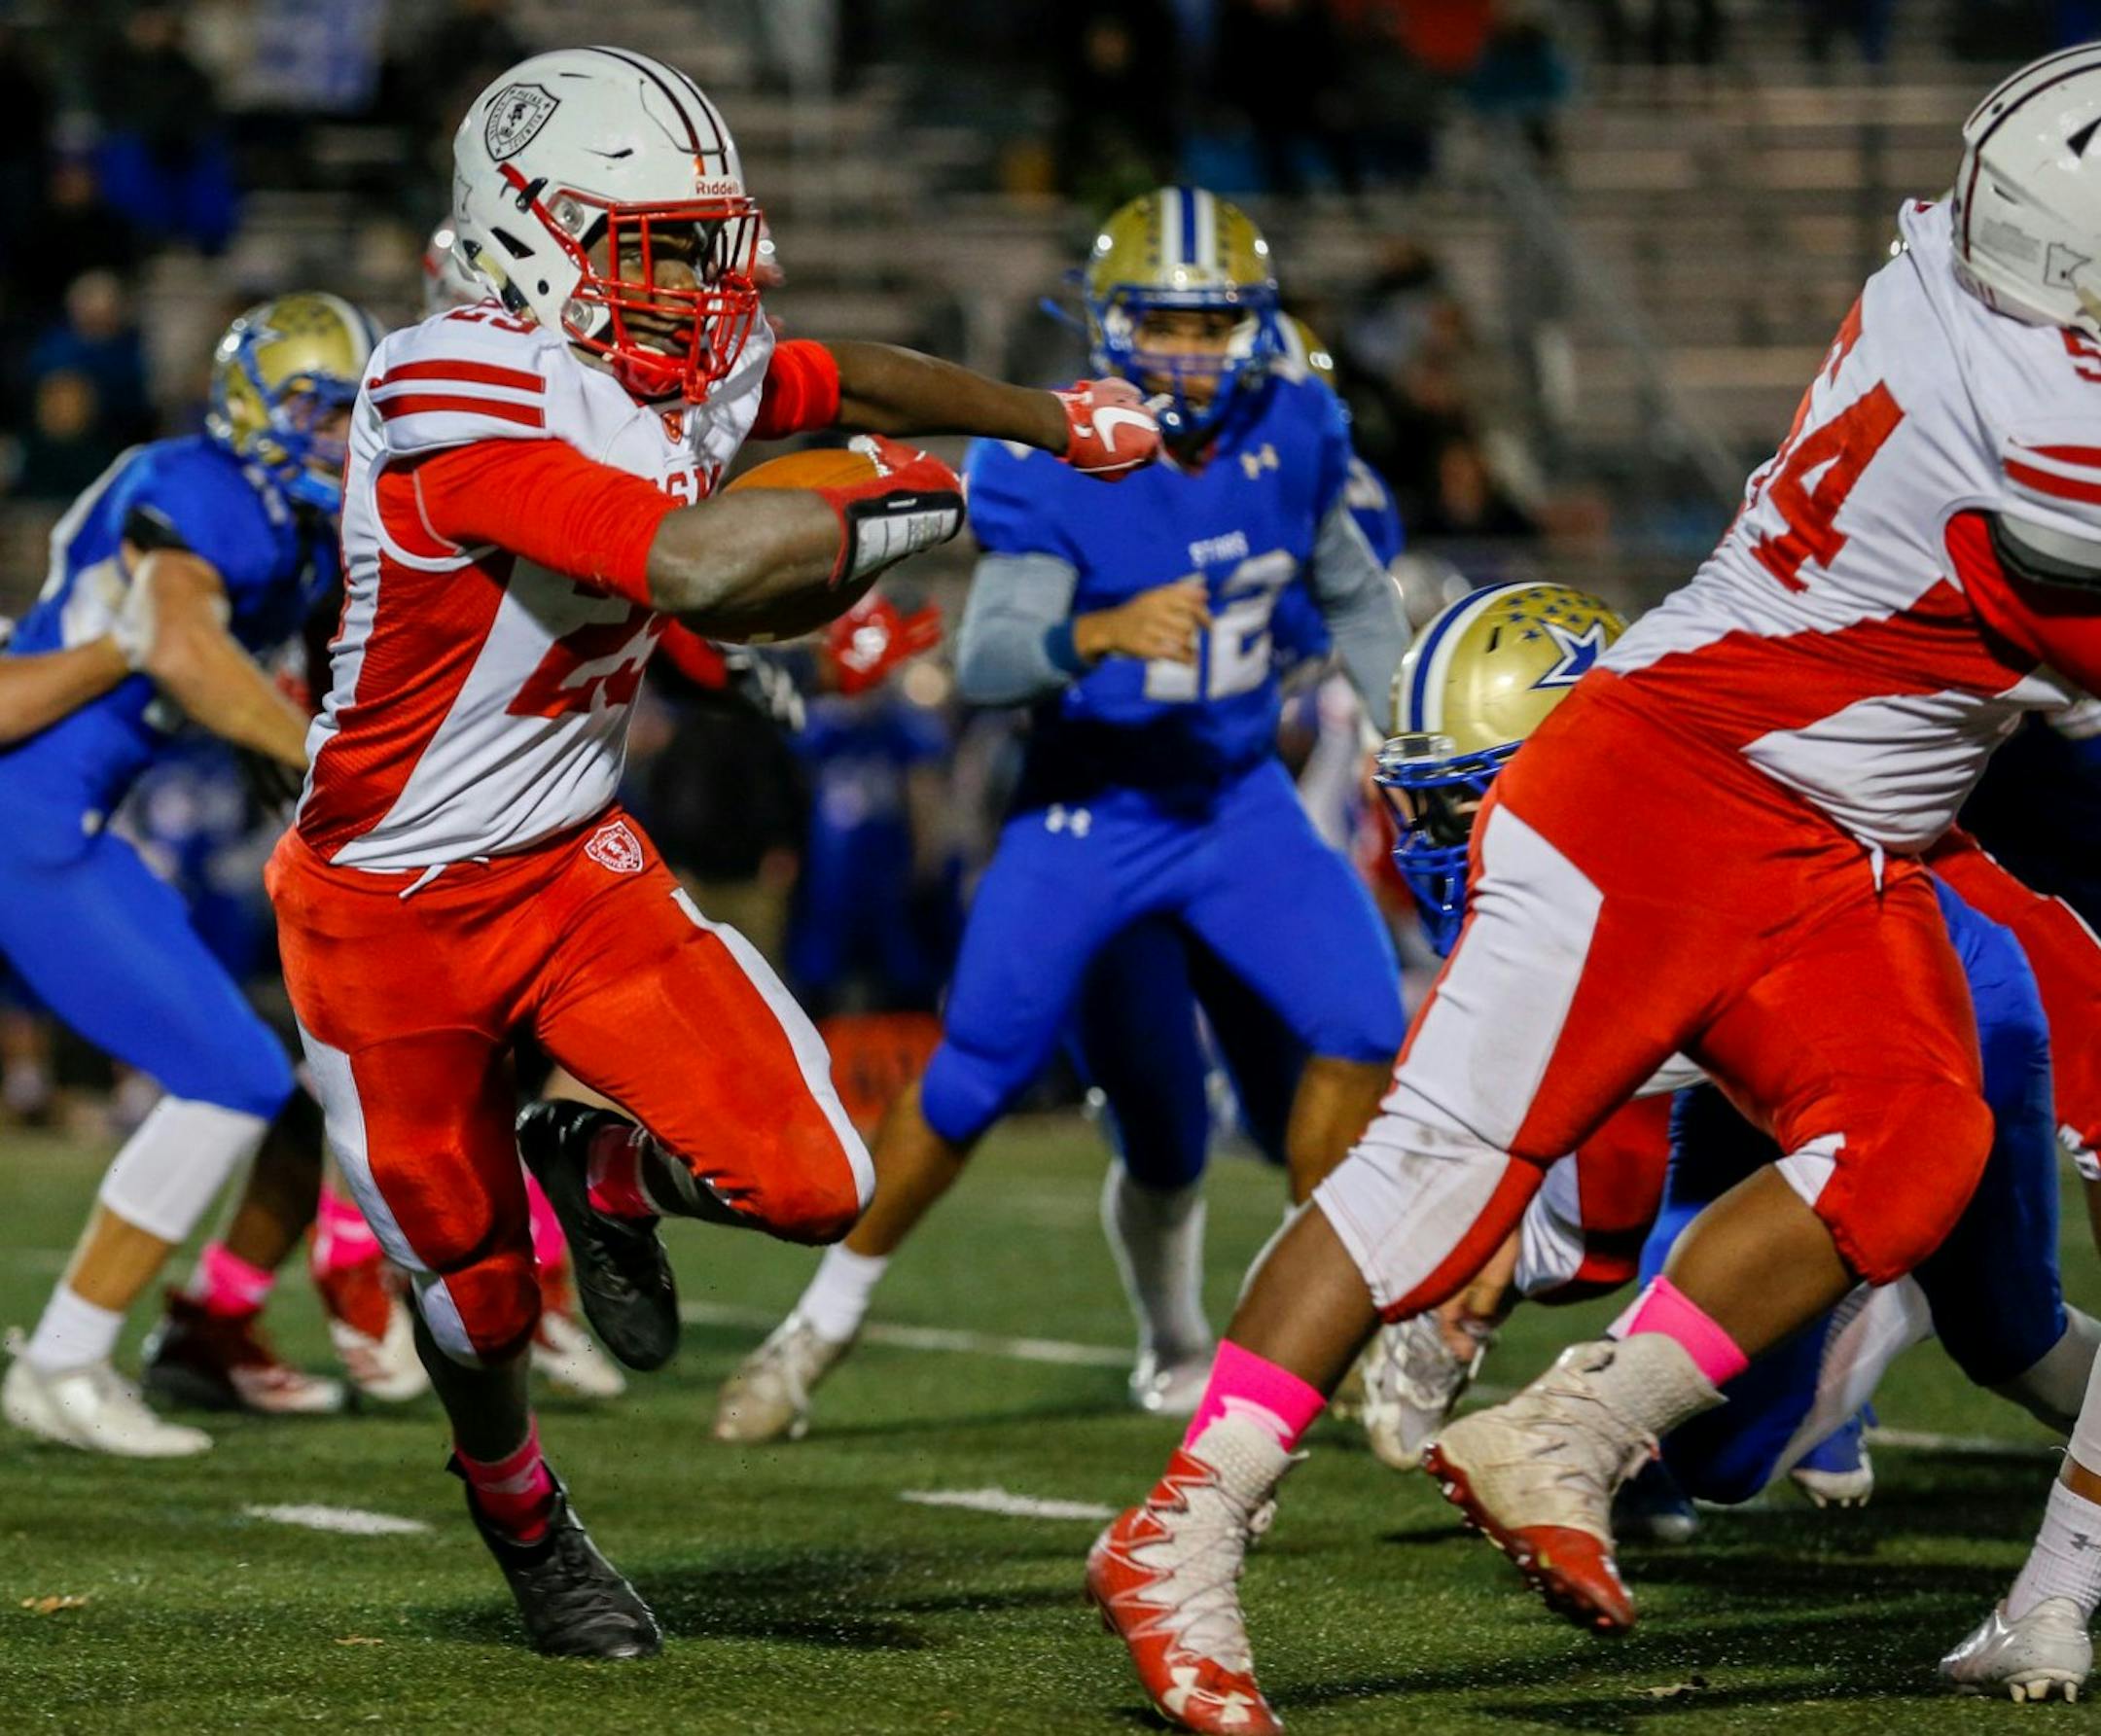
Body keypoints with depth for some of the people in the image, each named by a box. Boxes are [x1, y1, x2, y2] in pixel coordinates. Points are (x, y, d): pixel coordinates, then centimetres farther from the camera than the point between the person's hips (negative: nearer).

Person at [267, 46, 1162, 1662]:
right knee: (477, 1299, 10)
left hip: (575, 865, 6)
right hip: (388, 907, -6)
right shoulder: (462, 405, -29)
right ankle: (524, 1522, 44)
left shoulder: (693, 379, -4)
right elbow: (694, 569, -38)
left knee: (810, 1187, -12)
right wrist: (884, 507, -22)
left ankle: (602, 1165, 21)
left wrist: (1047, 417, 23)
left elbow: (843, 378, 19)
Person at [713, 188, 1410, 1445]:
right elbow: (985, 661, -31)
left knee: (1365, 1029, -13)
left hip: (1241, 800, 3)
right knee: (973, 1082, -1)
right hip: (1089, 810, -3)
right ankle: (825, 1322, 19)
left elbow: (1356, 595, 14)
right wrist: (1104, 633, -49)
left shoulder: (1293, 436, -6)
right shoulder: (1055, 465, -21)